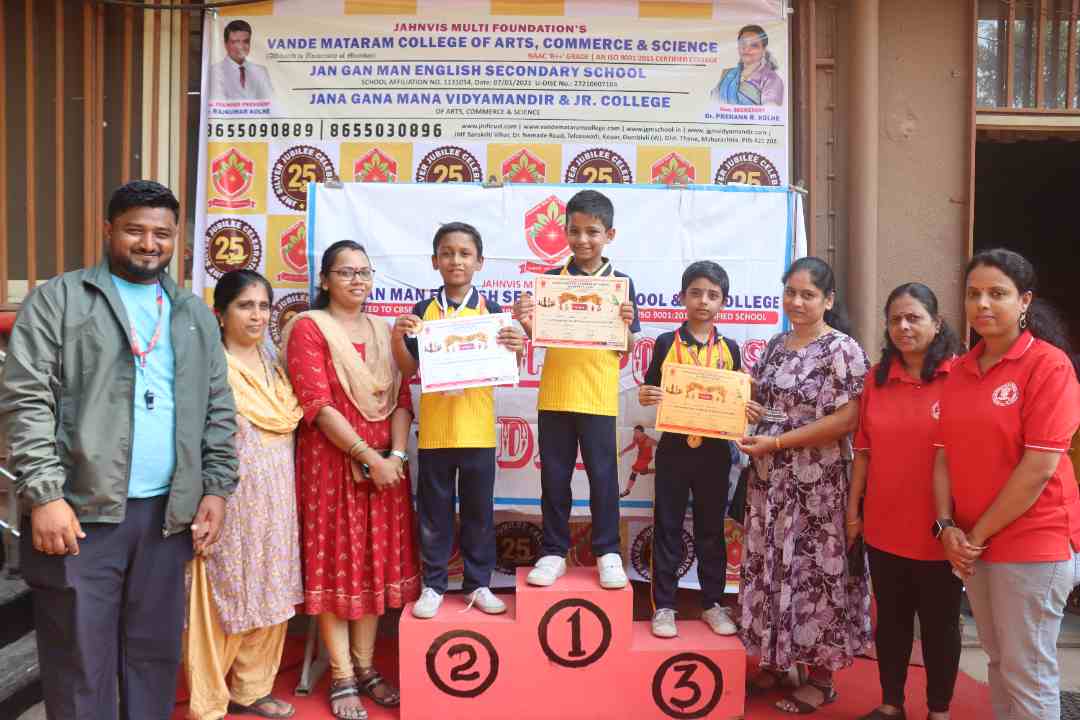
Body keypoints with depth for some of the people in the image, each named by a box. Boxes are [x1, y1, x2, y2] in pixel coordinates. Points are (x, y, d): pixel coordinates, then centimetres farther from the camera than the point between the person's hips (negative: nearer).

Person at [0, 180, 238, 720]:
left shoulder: (195, 315, 14)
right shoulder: (59, 299, 2)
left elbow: (218, 411, 13)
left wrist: (216, 488, 5)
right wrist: (45, 495, -13)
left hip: (168, 514, 4)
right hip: (81, 512, -3)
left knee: (156, 656, 13)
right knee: (80, 667, 5)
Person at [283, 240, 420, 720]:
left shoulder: (382, 331, 12)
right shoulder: (308, 328, -5)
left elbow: (401, 399, 6)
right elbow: (317, 405, -14)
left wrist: (395, 454, -9)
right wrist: (367, 457, -17)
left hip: (385, 463, 5)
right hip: (330, 461, -5)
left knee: (375, 562, 10)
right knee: (335, 564, 3)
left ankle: (365, 666, 24)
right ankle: (342, 678, 14)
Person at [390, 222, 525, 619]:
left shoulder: (490, 311, 0)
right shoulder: (422, 311, 2)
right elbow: (409, 370, 2)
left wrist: (514, 348, -19)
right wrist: (397, 338, -14)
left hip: (477, 429, 0)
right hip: (434, 428, 1)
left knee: (479, 510, 10)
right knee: (433, 511, 10)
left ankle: (478, 583, 25)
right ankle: (433, 584, 24)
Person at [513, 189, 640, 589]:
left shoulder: (621, 283, 2)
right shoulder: (552, 279, 4)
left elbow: (626, 349, 1)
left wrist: (626, 324, -18)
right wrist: (526, 323, -15)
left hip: (599, 397, -1)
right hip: (554, 394, 2)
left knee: (603, 474, 6)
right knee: (554, 475, 9)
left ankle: (607, 551, 21)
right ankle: (554, 551, 22)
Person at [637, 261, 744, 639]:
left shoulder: (729, 348, 4)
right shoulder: (666, 343, -1)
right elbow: (651, 394, 3)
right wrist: (645, 396, -18)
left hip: (714, 450, 2)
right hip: (674, 447, -1)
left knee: (711, 529, 12)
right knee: (667, 528, 6)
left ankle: (713, 603, 25)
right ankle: (663, 605, 17)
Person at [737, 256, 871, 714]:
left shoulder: (842, 349, -10)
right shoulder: (776, 346, 11)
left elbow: (847, 420, -18)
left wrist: (776, 443, -19)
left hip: (816, 485, -6)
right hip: (770, 480, 6)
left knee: (812, 572, 3)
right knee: (770, 568, 13)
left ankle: (820, 678, 20)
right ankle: (774, 661, 30)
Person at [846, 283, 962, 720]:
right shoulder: (877, 377, 4)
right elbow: (864, 450, 8)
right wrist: (853, 509, 8)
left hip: (938, 529, -4)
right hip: (884, 526, 4)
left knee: (939, 623, 13)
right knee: (891, 618, 16)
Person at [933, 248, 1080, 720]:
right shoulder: (961, 371, 7)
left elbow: (1039, 467, -17)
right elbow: (945, 455, 8)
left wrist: (979, 534, -13)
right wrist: (946, 526, -5)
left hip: (1032, 543, -6)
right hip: (972, 545, 6)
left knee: (1027, 672, 5)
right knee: (998, 661, 18)